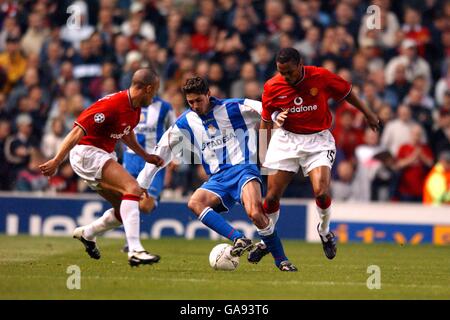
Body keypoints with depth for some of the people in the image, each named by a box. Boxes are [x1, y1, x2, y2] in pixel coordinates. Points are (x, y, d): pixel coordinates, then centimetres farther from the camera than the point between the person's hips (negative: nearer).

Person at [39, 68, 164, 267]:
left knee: (124, 211, 9)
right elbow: (78, 131, -26)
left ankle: (87, 233, 32)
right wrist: (57, 161, -29)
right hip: (87, 152, -10)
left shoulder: (135, 108, 6)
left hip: (104, 155, 10)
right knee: (133, 189, -26)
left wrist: (145, 156, 19)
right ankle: (135, 251, -33)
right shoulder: (112, 105, -24)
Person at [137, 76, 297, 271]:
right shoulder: (185, 123, 11)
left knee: (255, 212, -31)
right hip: (218, 178, 4)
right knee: (194, 203, -27)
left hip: (243, 169, -4)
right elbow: (161, 152, 14)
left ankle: (281, 260, -15)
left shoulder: (233, 108, 1)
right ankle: (239, 240, -36)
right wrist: (141, 184, 12)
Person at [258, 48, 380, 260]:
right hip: (286, 140, 2)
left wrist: (368, 114, 15)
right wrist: (262, 153, 8)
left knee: (321, 192, -20)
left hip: (318, 141, -2)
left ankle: (325, 232, 10)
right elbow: (266, 121, 7)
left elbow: (347, 93, 5)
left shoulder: (321, 77, -13)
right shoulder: (272, 87, -8)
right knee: (272, 196, -1)